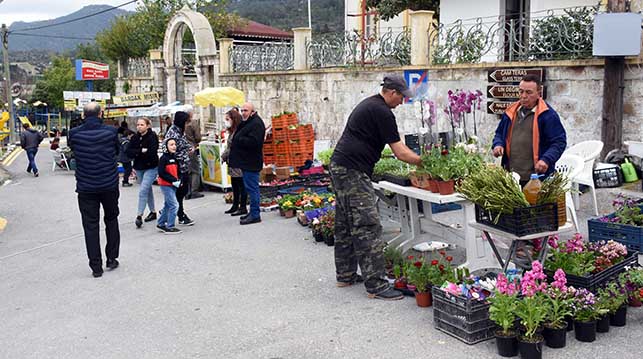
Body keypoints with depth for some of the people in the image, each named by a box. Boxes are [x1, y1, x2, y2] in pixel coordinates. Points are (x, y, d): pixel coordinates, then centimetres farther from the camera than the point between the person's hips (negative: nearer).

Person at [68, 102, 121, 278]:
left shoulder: (74, 133, -7)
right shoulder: (111, 131, -8)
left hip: (86, 187, 0)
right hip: (109, 185, 0)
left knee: (90, 226, 6)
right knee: (111, 220, 19)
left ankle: (96, 266, 7)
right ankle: (111, 258, 22)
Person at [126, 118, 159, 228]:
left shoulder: (152, 136, -11)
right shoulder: (134, 138, 5)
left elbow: (152, 152, -22)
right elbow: (129, 152, -5)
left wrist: (137, 153, -11)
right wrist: (142, 151, -18)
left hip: (151, 167, -6)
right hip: (139, 167, 6)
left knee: (143, 191, -16)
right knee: (148, 190, 17)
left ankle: (139, 215, -15)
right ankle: (153, 212, 30)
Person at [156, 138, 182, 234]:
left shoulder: (174, 157, 10)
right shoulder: (164, 158, -14)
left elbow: (177, 170, 18)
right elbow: (161, 173, -19)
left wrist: (178, 180, 0)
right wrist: (173, 181, -20)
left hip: (173, 185, 9)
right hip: (166, 185, -9)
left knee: (168, 205, 18)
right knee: (174, 205, -11)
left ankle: (161, 224, 31)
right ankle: (170, 227, -3)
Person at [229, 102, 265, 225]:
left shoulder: (256, 123, -15)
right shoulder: (245, 122, 19)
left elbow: (253, 142, -26)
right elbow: (242, 140, 29)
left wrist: (238, 140, -15)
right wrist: (234, 143, 9)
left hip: (251, 163, -11)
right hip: (246, 161, 11)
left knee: (252, 188, -8)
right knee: (250, 188, 15)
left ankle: (255, 215, -4)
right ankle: (253, 212, 23)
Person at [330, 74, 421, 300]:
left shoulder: (368, 104, 20)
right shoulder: (382, 112, -11)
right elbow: (400, 153, -11)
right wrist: (425, 163, 0)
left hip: (339, 167, 11)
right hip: (353, 172, -11)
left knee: (345, 225, 15)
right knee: (368, 227, -11)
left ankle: (345, 275, 24)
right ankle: (376, 285, -10)